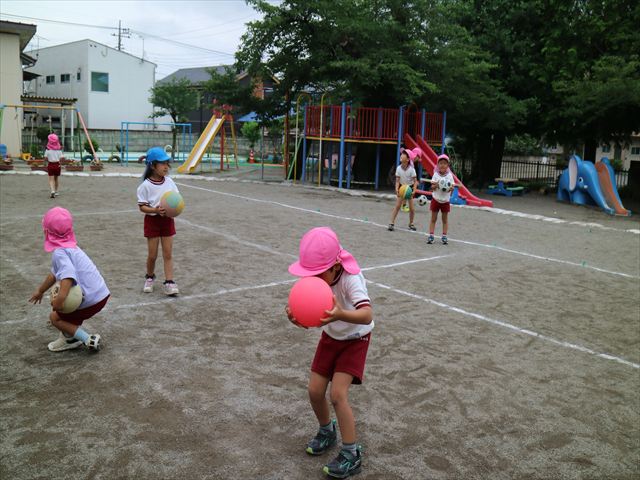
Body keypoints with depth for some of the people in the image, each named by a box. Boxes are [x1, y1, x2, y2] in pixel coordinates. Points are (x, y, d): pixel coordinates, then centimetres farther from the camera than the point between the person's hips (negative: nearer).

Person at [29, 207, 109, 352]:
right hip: (101, 294, 9)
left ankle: (88, 339, 1)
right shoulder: (70, 246, 13)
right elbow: (55, 274, 28)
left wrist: (58, 300, -37)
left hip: (92, 301, -9)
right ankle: (69, 336, 27)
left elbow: (68, 275, -36)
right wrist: (40, 291, 40)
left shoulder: (59, 252, -17)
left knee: (55, 317, 12)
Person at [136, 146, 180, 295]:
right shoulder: (146, 185, -13)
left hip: (167, 220, 3)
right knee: (152, 255, 6)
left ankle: (169, 282, 5)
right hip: (152, 220, -3)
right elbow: (142, 206, -11)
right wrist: (156, 210, -28)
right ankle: (149, 277, 30)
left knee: (168, 253, 3)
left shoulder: (169, 181, -2)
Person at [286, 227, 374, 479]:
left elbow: (367, 315, -48)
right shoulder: (316, 279, -18)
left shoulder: (350, 279, -34)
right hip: (330, 337, 5)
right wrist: (296, 316, -45)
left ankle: (351, 455, 0)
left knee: (337, 394, -15)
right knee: (315, 391, 2)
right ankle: (326, 432, 32)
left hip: (355, 339, -5)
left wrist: (341, 315, -68)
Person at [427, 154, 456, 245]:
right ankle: (431, 236, 6)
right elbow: (432, 187, -7)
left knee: (445, 219, 7)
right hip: (436, 199, -1)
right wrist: (436, 185, -29)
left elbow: (452, 186, -3)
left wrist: (451, 188, -26)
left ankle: (444, 236, 13)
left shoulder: (449, 175, -5)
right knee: (433, 218, 4)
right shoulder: (436, 174, -6)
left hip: (445, 200, 1)